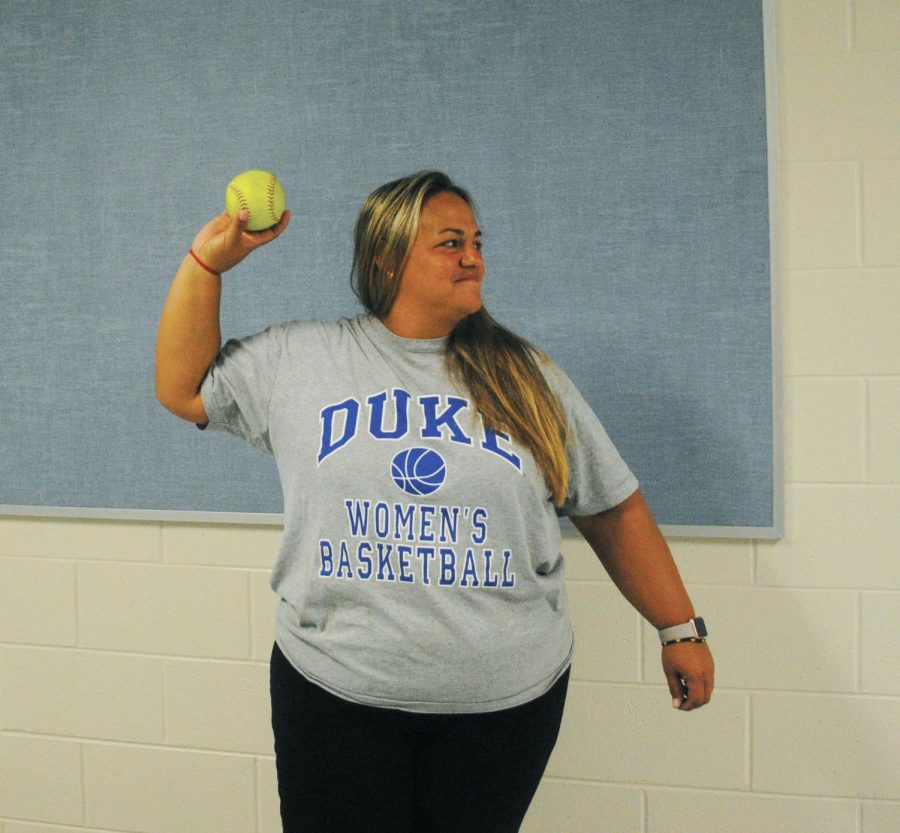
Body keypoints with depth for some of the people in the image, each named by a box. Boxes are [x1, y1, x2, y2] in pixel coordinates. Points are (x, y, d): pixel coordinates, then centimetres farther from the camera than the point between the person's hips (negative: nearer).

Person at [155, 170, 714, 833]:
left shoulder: (526, 379, 5)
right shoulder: (298, 359, 4)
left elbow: (616, 511, 8)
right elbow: (182, 389, 10)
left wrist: (681, 629, 7)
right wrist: (208, 262, 4)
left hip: (506, 701, 1)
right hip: (336, 695, 0)